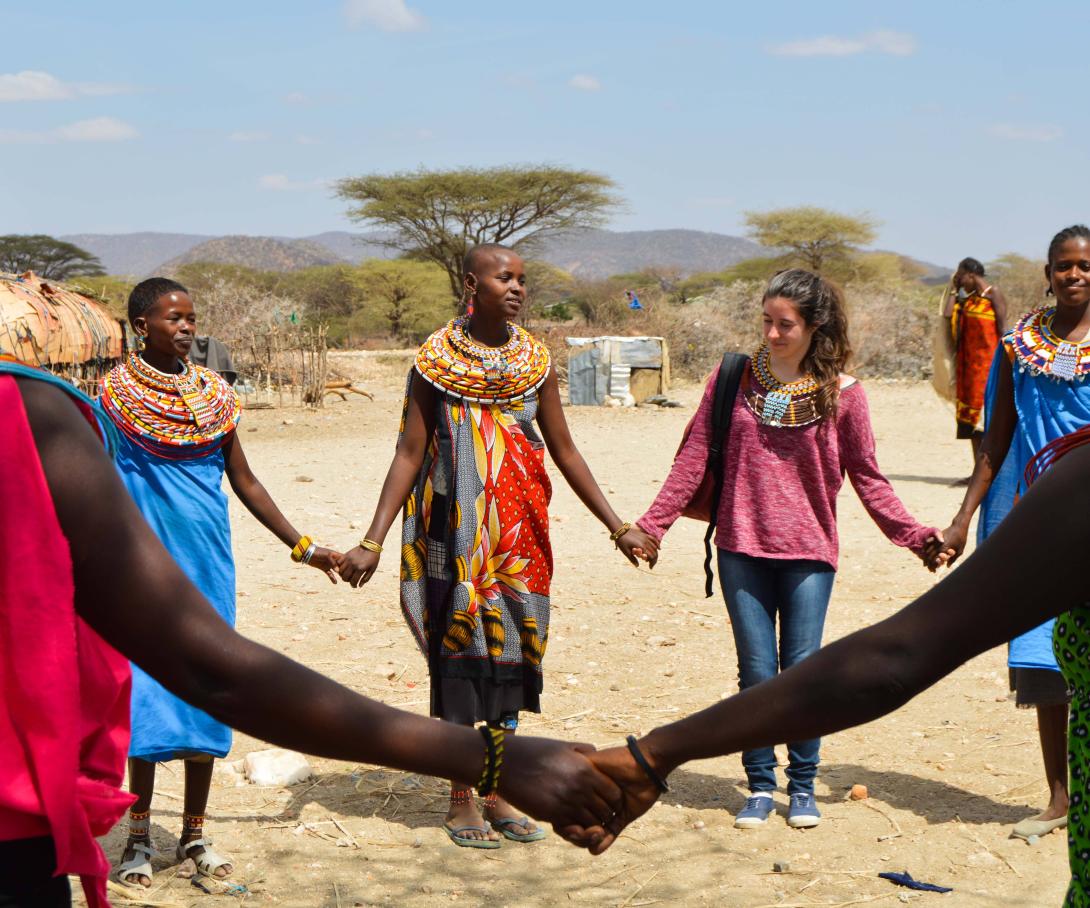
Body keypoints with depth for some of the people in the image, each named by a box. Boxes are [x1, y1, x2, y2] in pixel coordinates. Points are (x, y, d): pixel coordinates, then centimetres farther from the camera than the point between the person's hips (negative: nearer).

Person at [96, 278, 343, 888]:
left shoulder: (215, 393, 8)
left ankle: (195, 833, 16)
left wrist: (302, 546, 12)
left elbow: (244, 481, 14)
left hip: (208, 562, 4)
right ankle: (139, 836, 10)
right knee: (146, 694, -4)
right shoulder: (116, 393, -2)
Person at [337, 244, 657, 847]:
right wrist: (373, 541, -12)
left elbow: (564, 452, 11)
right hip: (455, 529, -3)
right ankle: (461, 802, 10)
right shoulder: (435, 361, -3)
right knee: (460, 646, -2)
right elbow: (409, 455, -4)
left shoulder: (535, 361, 6)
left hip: (518, 528, 4)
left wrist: (618, 527, 10)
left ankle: (500, 796, 17)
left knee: (512, 644, 6)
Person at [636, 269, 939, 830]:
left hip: (808, 551, -1)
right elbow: (694, 458, 4)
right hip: (742, 549, 1)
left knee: (803, 669, 0)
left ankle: (803, 787, 18)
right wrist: (651, 526, -1)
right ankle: (760, 787, 17)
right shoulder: (734, 380, 2)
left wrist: (914, 535, -3)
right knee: (757, 671, 3)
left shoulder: (842, 393, -1)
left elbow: (867, 478, 5)